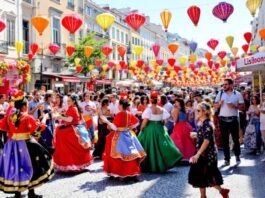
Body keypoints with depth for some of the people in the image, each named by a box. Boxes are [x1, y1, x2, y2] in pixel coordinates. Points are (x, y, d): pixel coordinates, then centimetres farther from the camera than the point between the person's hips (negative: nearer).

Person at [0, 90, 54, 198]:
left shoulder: (9, 116, 1)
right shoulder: (27, 117, -15)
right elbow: (40, 127, -13)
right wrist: (44, 118, 4)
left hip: (12, 144, 5)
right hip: (25, 145, -5)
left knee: (14, 166, 12)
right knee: (28, 166, 7)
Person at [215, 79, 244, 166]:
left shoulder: (237, 94, 0)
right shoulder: (220, 93, 7)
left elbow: (242, 106, 0)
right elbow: (215, 106, 8)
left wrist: (235, 106, -17)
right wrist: (219, 104, -13)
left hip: (233, 119, -2)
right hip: (223, 119, 2)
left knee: (236, 138, 6)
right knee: (225, 140, 4)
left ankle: (237, 155, 26)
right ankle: (227, 158, 10)